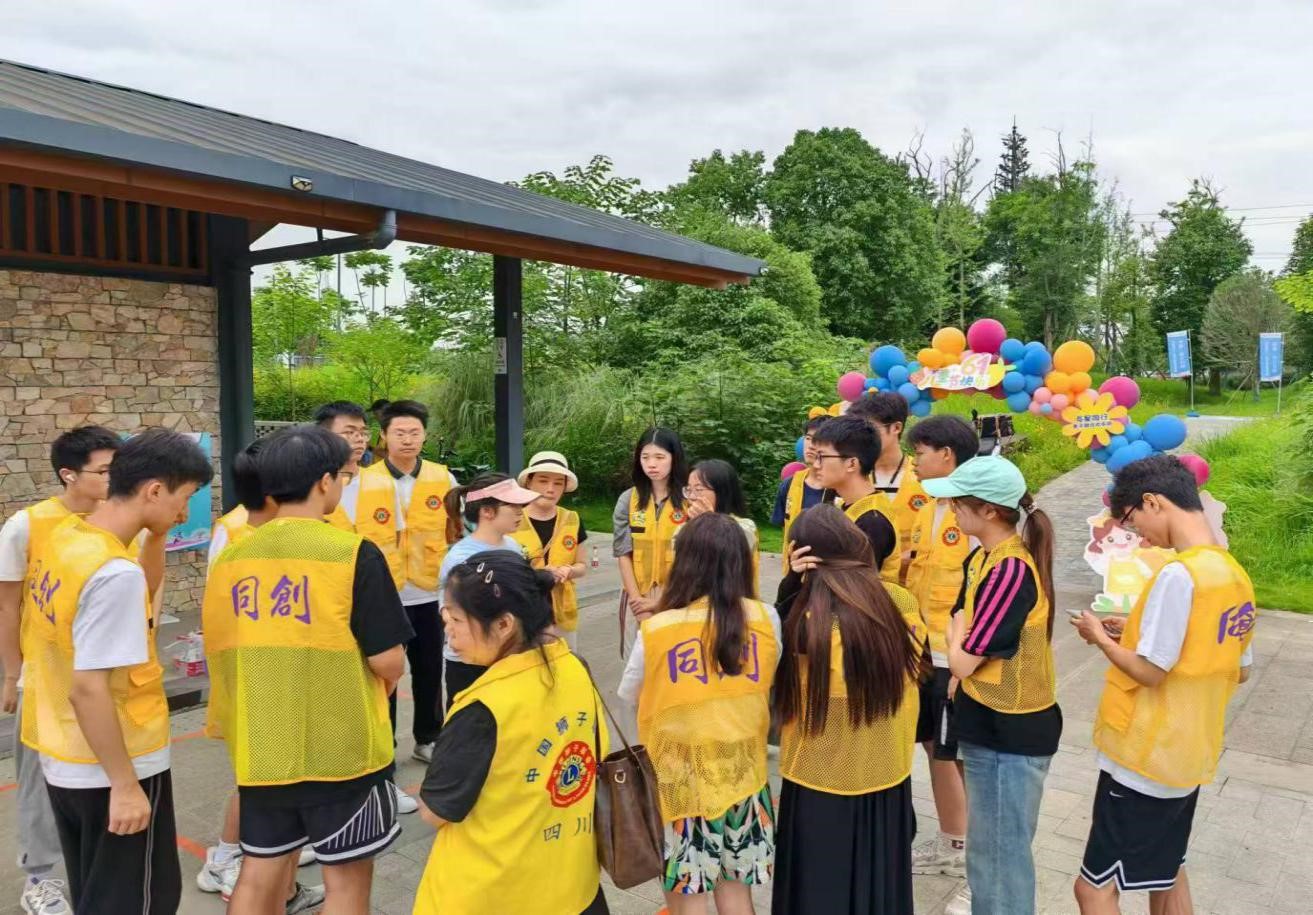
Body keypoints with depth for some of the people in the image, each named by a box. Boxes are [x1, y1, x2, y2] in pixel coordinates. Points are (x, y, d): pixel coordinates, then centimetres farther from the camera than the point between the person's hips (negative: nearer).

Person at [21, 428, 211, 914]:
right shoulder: (116, 572, -27)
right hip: (111, 771, -8)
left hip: (64, 761, 8)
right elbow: (88, 691, -26)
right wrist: (125, 784, -20)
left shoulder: (63, 538, 0)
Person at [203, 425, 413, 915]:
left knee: (259, 873, 18)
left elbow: (220, 650, 9)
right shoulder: (354, 554, -17)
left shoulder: (232, 556, 0)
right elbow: (388, 663, -16)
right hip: (342, 748, -5)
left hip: (261, 748, 5)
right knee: (347, 876, 12)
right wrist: (386, 679, 7)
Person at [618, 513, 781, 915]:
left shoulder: (656, 629, -16)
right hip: (741, 770, 3)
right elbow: (772, 685, 6)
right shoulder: (766, 619, -10)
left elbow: (629, 694, 1)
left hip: (679, 775, -2)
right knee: (734, 882, 21)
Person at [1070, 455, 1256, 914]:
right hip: (1188, 754, 9)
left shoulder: (1179, 574, -23)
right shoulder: (1235, 574, 4)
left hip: (1145, 756, -9)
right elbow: (1240, 671, 14)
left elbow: (1149, 672, -23)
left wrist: (1100, 637, -5)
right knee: (1166, 872, 25)